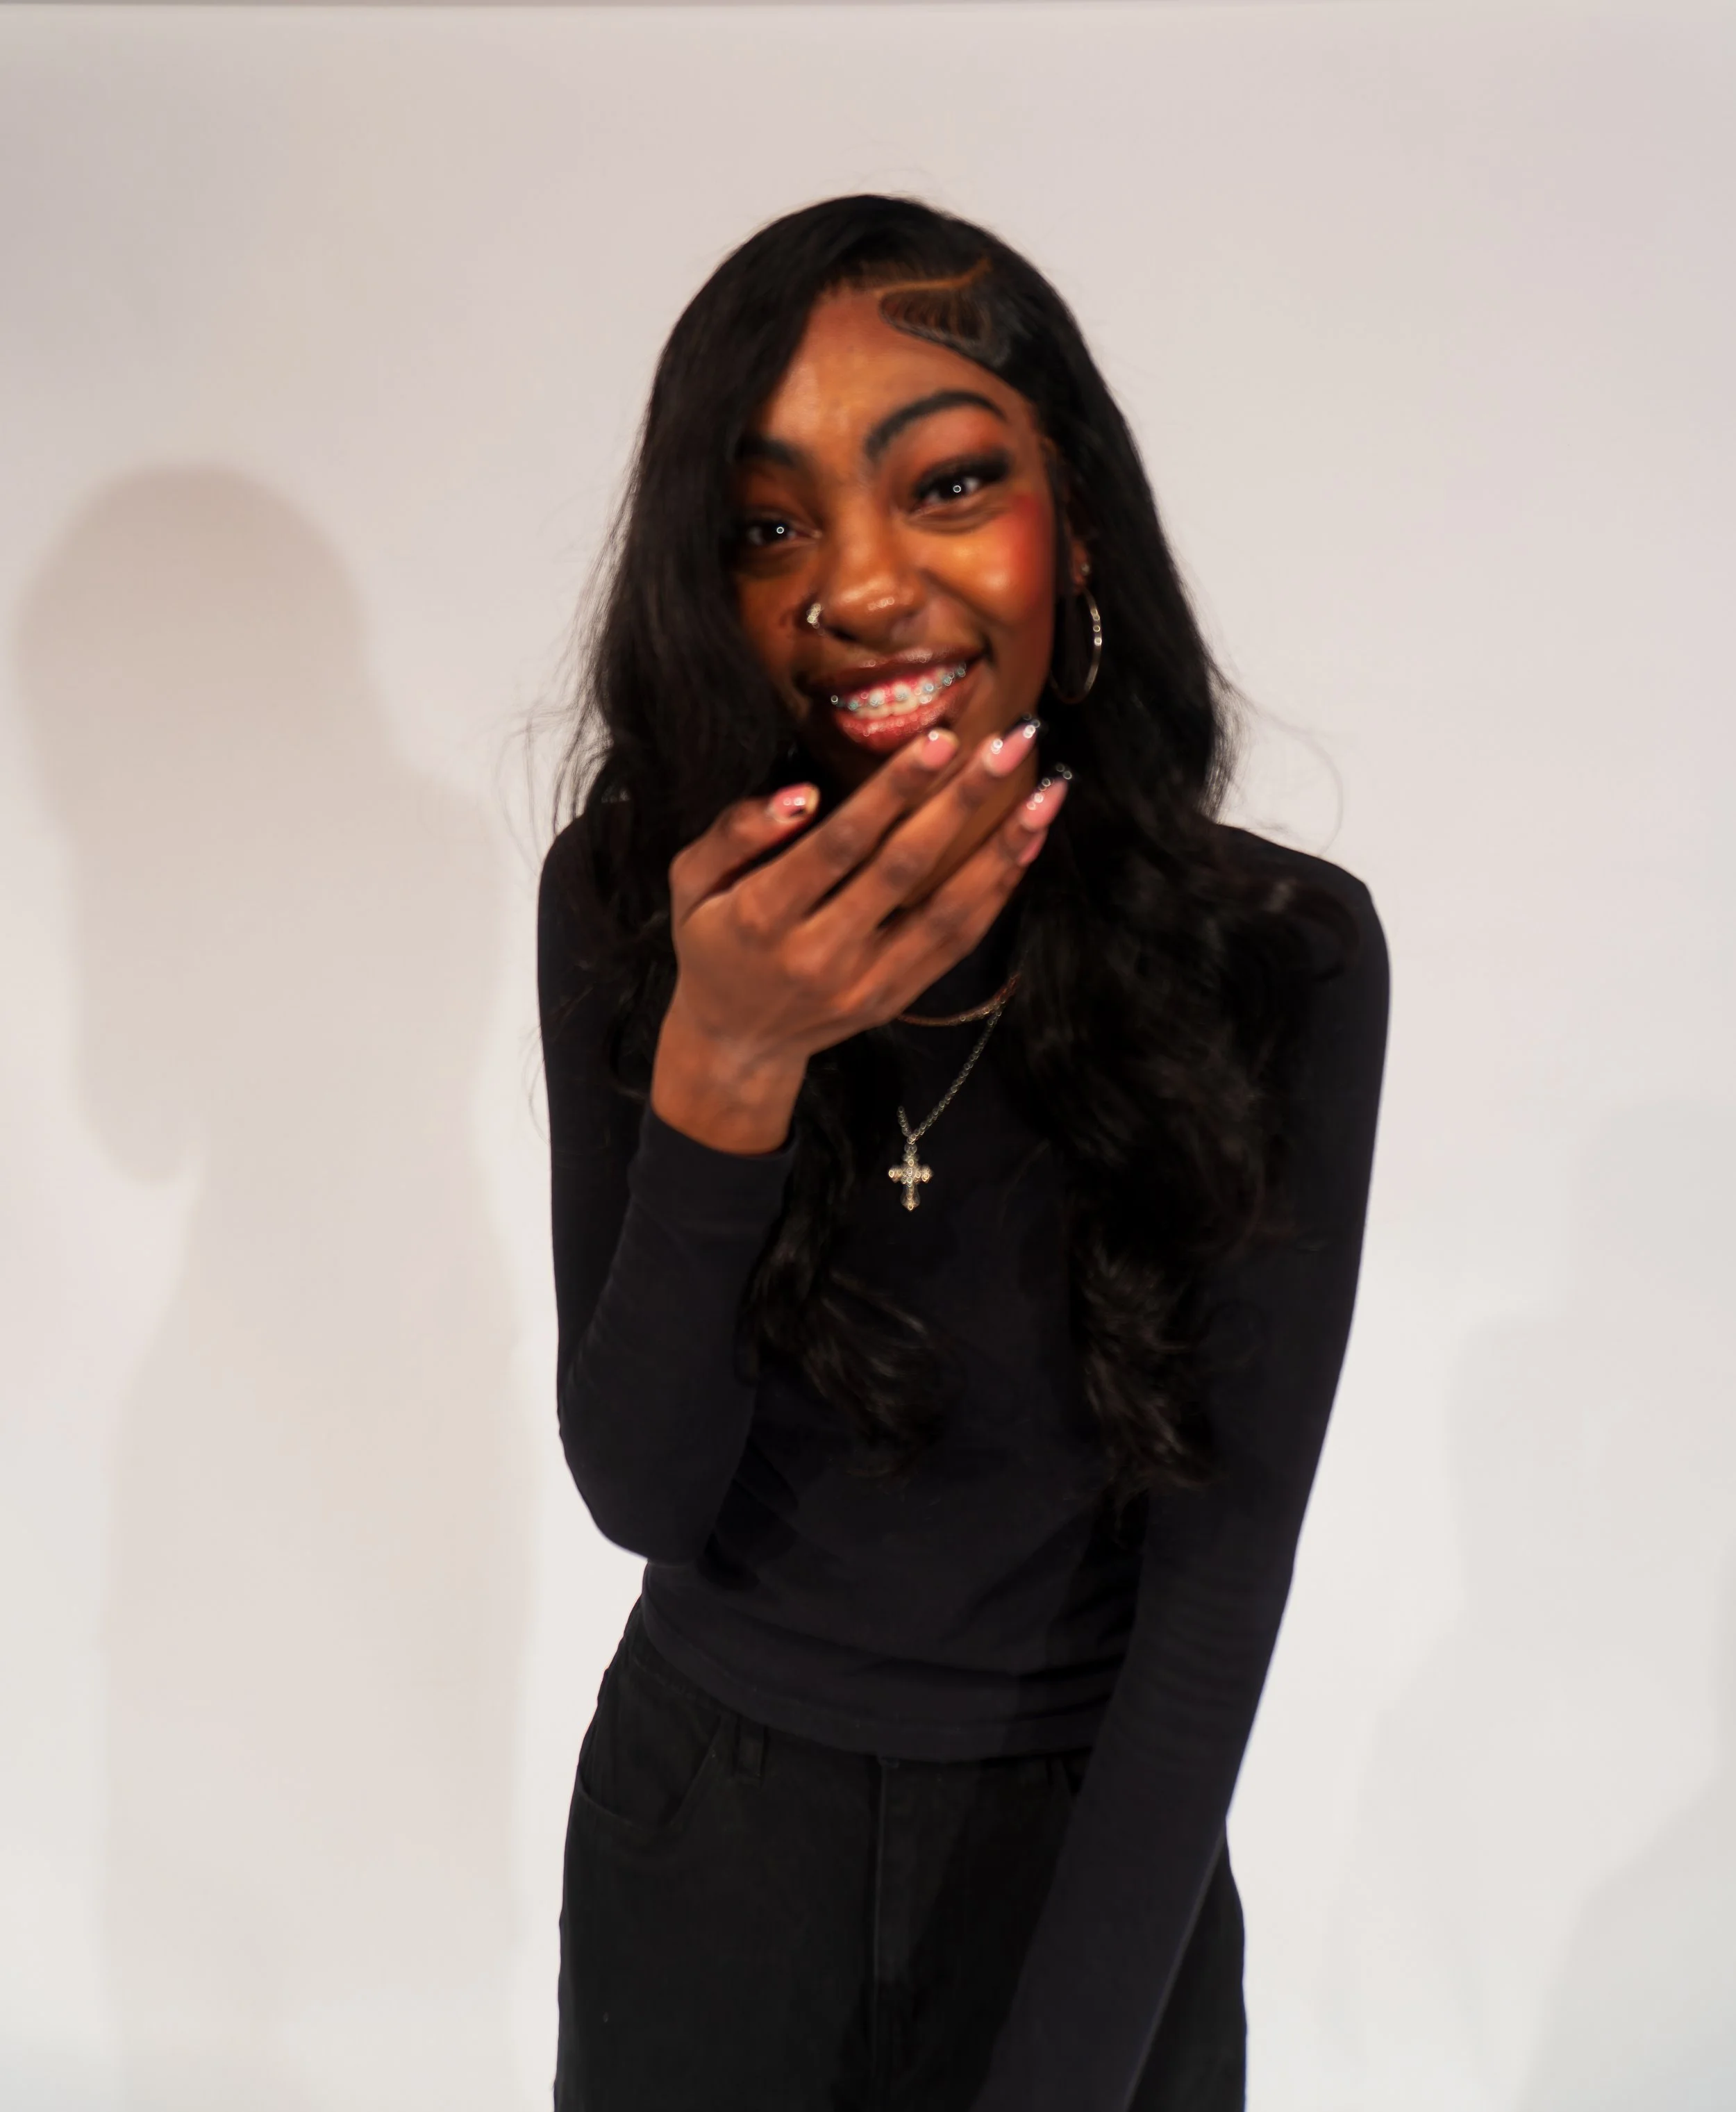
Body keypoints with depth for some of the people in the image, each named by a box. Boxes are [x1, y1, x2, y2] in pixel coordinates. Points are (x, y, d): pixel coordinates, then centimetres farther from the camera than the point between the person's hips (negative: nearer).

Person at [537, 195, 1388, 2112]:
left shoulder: (1283, 959, -18)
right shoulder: (626, 902, -14)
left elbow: (1221, 1587, -17)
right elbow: (639, 1496, -15)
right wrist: (723, 1074, -30)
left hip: (1088, 1851, -1)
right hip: (703, 1830, 2)